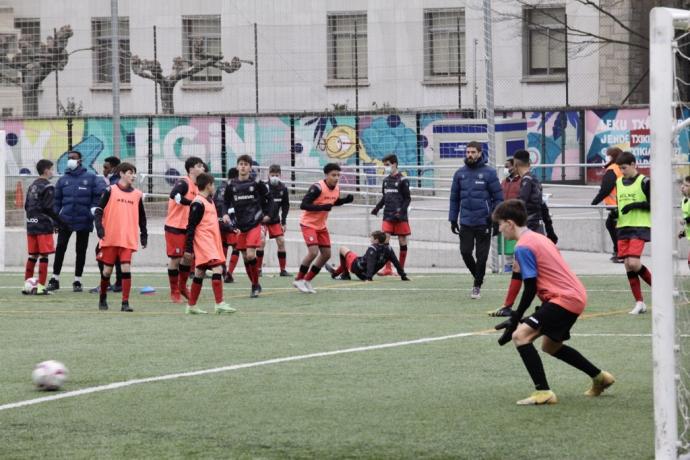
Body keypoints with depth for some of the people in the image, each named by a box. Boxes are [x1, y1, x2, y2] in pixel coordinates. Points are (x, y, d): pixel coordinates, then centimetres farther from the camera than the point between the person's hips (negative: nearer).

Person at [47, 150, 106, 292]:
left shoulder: (91, 178, 0)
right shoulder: (63, 180, 8)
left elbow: (99, 195, -1)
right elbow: (57, 200, 10)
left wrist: (93, 211, -12)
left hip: (84, 220, -1)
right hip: (65, 220, 1)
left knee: (81, 251, 6)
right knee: (60, 248, -5)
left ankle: (77, 281, 14)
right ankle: (55, 279, 1)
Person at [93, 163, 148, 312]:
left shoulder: (137, 195, 9)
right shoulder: (110, 191, 0)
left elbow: (142, 217, 17)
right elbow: (98, 210, -2)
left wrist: (144, 235, 13)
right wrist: (99, 228, -13)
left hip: (128, 240, 1)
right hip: (110, 238, -1)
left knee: (126, 269, -12)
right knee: (107, 270, 5)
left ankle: (125, 303, -10)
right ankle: (102, 298, 27)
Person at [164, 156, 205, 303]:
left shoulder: (196, 186, 11)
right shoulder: (184, 183, -16)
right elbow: (174, 195, -36)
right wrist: (192, 202, -39)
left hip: (187, 228, 8)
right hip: (174, 227, -8)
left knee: (188, 257, 12)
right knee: (175, 259, -1)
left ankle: (182, 287, 29)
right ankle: (174, 293, 7)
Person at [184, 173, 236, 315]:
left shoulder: (209, 201, 16)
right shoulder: (198, 203, -13)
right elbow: (191, 227, -14)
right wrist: (188, 249, -16)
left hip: (212, 242, 10)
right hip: (204, 242, -10)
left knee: (200, 273, 11)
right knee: (217, 269, -17)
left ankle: (191, 306, 16)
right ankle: (219, 304, -20)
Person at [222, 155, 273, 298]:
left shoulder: (257, 184, -5)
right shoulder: (231, 186, 2)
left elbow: (268, 199, 7)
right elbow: (226, 202, 11)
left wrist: (267, 214, 4)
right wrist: (225, 214, -7)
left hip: (254, 224, -4)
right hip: (239, 226, 4)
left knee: (250, 255, -16)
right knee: (245, 257, 7)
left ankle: (256, 284, -3)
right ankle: (255, 286, 21)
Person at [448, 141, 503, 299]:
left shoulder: (489, 173, -4)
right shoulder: (460, 173, 6)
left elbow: (498, 197, -2)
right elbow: (454, 198, 11)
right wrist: (453, 219, 7)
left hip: (483, 222, -3)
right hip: (465, 223, 3)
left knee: (481, 255, 0)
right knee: (465, 252, -1)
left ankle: (477, 285, 12)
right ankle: (478, 277, 24)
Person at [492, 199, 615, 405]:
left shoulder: (523, 247, -11)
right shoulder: (539, 238, 18)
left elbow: (530, 289, -14)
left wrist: (515, 320, -8)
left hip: (564, 299, -10)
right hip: (577, 295, 10)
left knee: (520, 335, -17)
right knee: (550, 345, 28)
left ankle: (543, 392, -23)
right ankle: (599, 377, 39)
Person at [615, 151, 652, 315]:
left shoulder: (644, 182, -6)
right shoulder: (619, 182, 12)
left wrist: (635, 205, -18)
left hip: (640, 227, -6)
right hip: (623, 228, 6)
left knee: (633, 263, -19)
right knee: (628, 265, 1)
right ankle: (639, 302, 6)